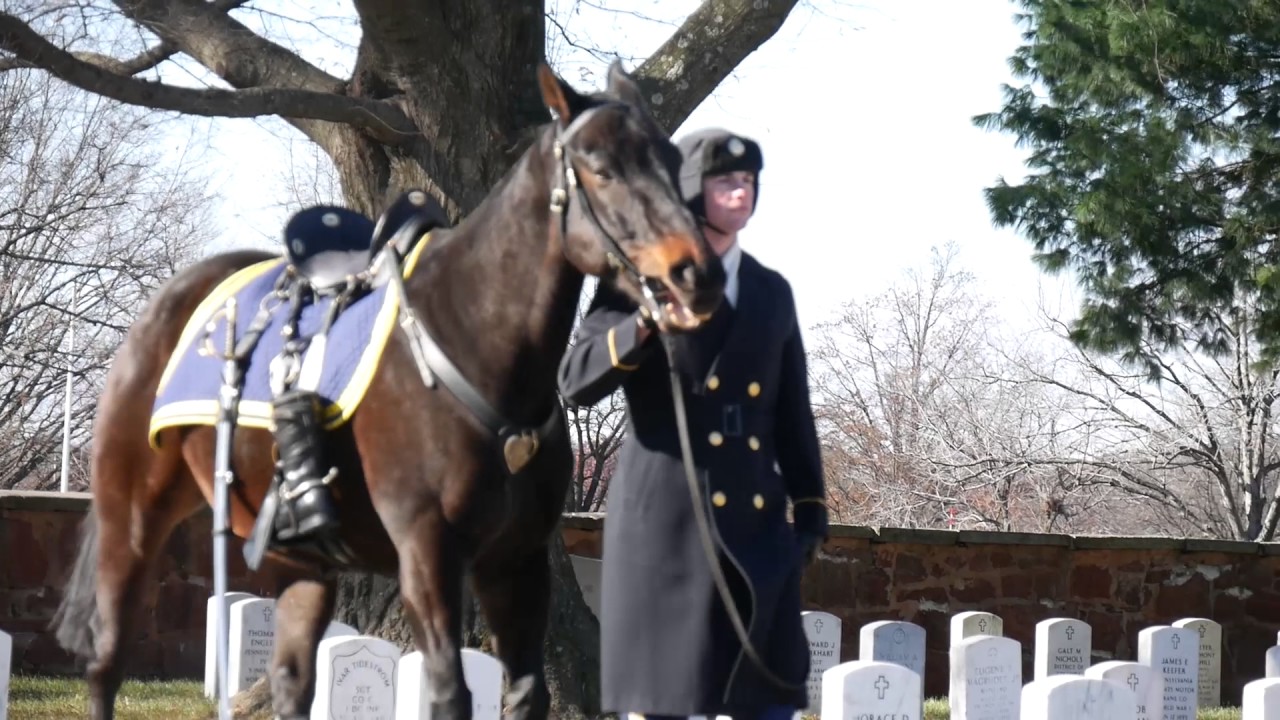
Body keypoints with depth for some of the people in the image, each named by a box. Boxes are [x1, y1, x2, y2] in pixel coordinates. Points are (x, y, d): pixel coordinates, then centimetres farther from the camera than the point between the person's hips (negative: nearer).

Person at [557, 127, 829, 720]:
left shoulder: (772, 292, 16)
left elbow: (793, 411, 18)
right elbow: (575, 383, -6)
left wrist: (810, 508, 11)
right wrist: (640, 329, -21)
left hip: (756, 518, 5)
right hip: (665, 513, -4)